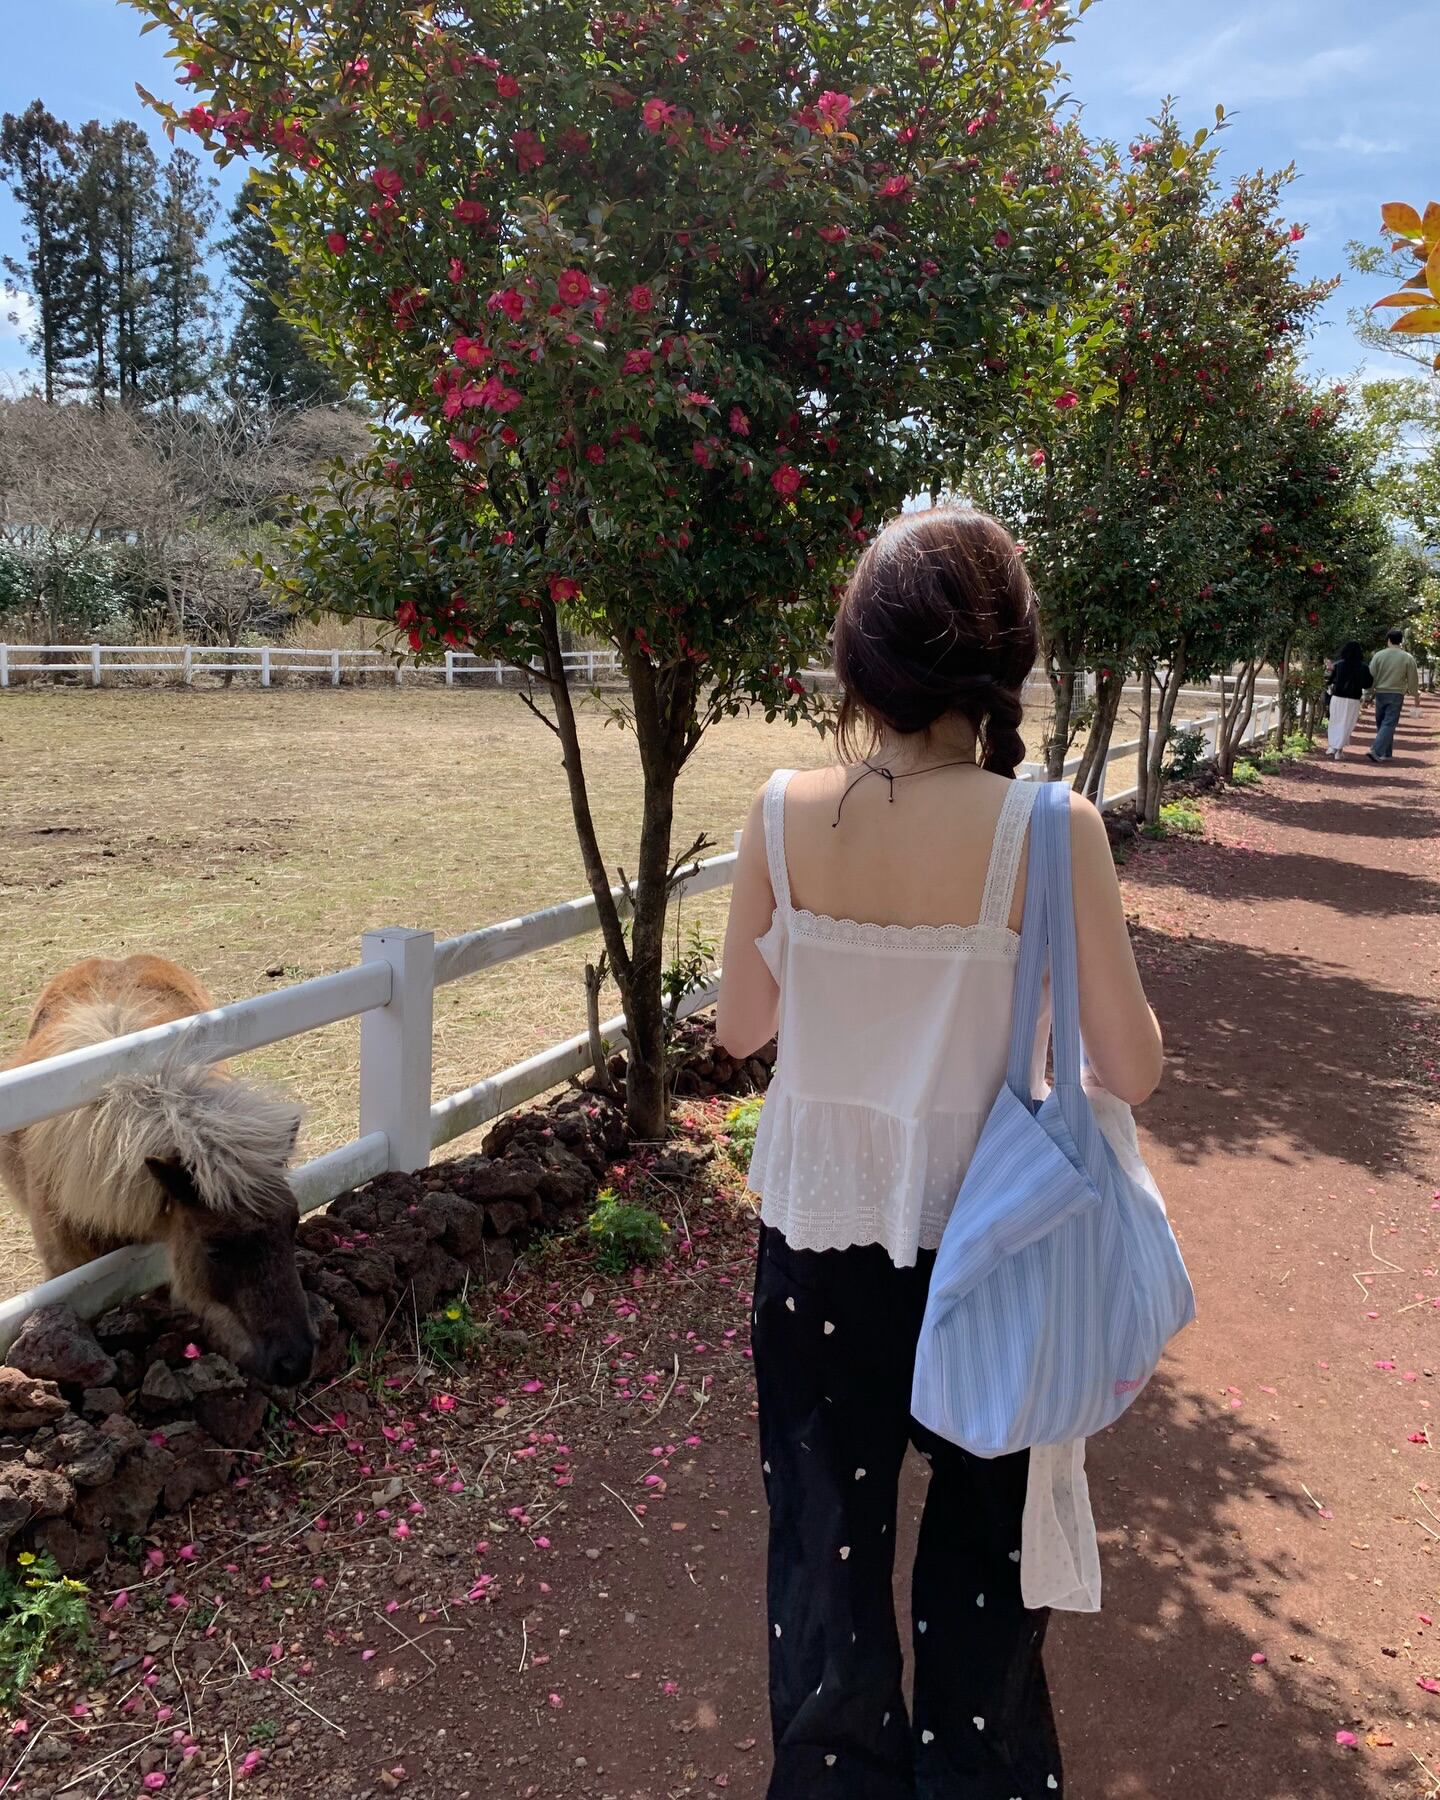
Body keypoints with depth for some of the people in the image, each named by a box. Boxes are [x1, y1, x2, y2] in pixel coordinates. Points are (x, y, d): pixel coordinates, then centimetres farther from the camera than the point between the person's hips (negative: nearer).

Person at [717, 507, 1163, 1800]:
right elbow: (1132, 1068, -11)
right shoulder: (1050, 829, -19)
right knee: (983, 1549, 22)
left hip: (820, 1228, 2)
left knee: (826, 1539, 22)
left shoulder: (784, 815, -13)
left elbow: (740, 1028, -2)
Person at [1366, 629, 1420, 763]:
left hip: (1380, 693, 2)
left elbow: (1371, 676, -1)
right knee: (1389, 724, -3)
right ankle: (1376, 750, -19)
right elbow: (1413, 680, 2)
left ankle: (1386, 753, 17)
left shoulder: (1378, 655, -2)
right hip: (1396, 695, -2)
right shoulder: (1407, 658, -4)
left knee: (1381, 723, 13)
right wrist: (1415, 694, 17)